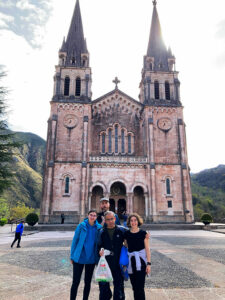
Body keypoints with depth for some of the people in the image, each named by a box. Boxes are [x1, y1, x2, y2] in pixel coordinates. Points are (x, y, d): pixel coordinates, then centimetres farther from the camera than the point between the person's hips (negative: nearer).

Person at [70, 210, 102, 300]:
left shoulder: (99, 228, -3)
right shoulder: (81, 226, -7)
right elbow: (75, 240, -2)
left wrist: (98, 258, 0)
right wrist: (72, 256, -1)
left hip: (91, 259, 2)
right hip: (79, 258, -2)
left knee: (88, 282, 15)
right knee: (75, 282, 4)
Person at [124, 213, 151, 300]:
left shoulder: (143, 233, -4)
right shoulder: (126, 234, 2)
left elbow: (147, 249, -1)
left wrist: (148, 263, -6)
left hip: (141, 261, -3)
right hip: (131, 262, 3)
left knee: (140, 287, -6)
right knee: (134, 287, 11)